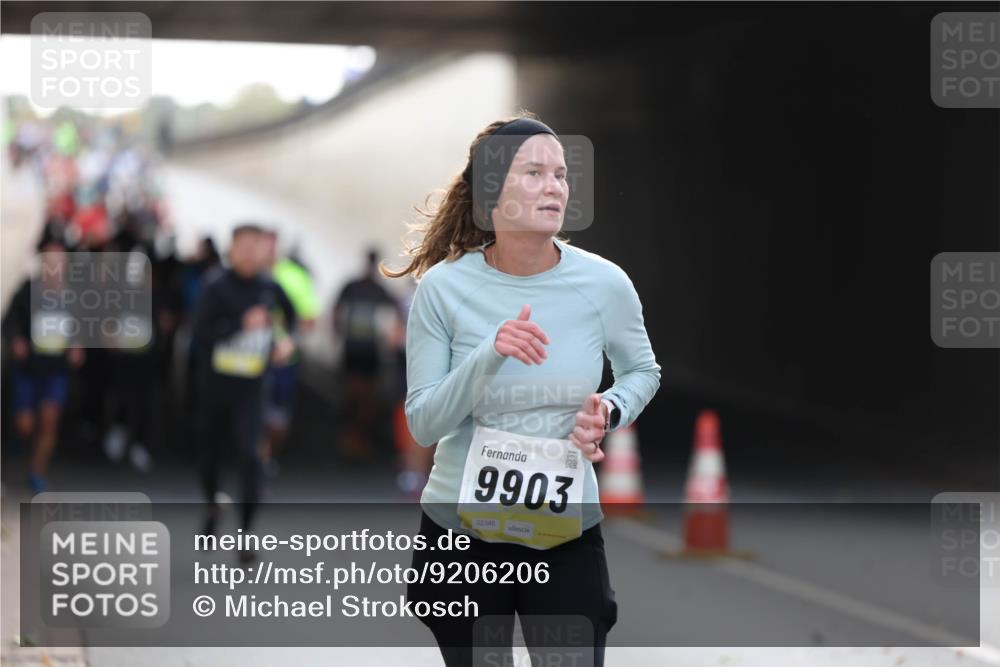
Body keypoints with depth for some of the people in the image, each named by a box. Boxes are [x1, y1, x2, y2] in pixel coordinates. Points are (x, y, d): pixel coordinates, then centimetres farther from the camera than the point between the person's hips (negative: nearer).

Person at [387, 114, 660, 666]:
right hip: (460, 534, 0)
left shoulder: (604, 284, -7)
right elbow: (422, 423, -9)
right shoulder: (444, 287, -10)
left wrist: (611, 412, -10)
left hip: (567, 536, 0)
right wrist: (488, 357, -24)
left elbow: (642, 371, 12)